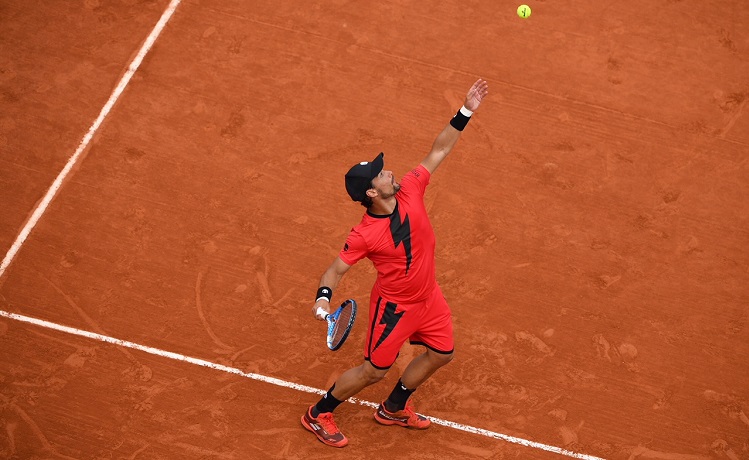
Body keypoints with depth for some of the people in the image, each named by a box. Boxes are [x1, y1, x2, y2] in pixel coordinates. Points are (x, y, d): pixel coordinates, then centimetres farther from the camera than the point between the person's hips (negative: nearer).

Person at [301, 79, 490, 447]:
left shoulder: (410, 190, -16)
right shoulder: (363, 235, -29)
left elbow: (438, 152, -7)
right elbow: (335, 270, -19)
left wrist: (465, 112, -11)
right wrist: (324, 296, -39)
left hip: (428, 296, 7)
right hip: (394, 306, -7)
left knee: (440, 354, 20)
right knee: (374, 370, 5)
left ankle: (394, 409, 41)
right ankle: (318, 415, 28)